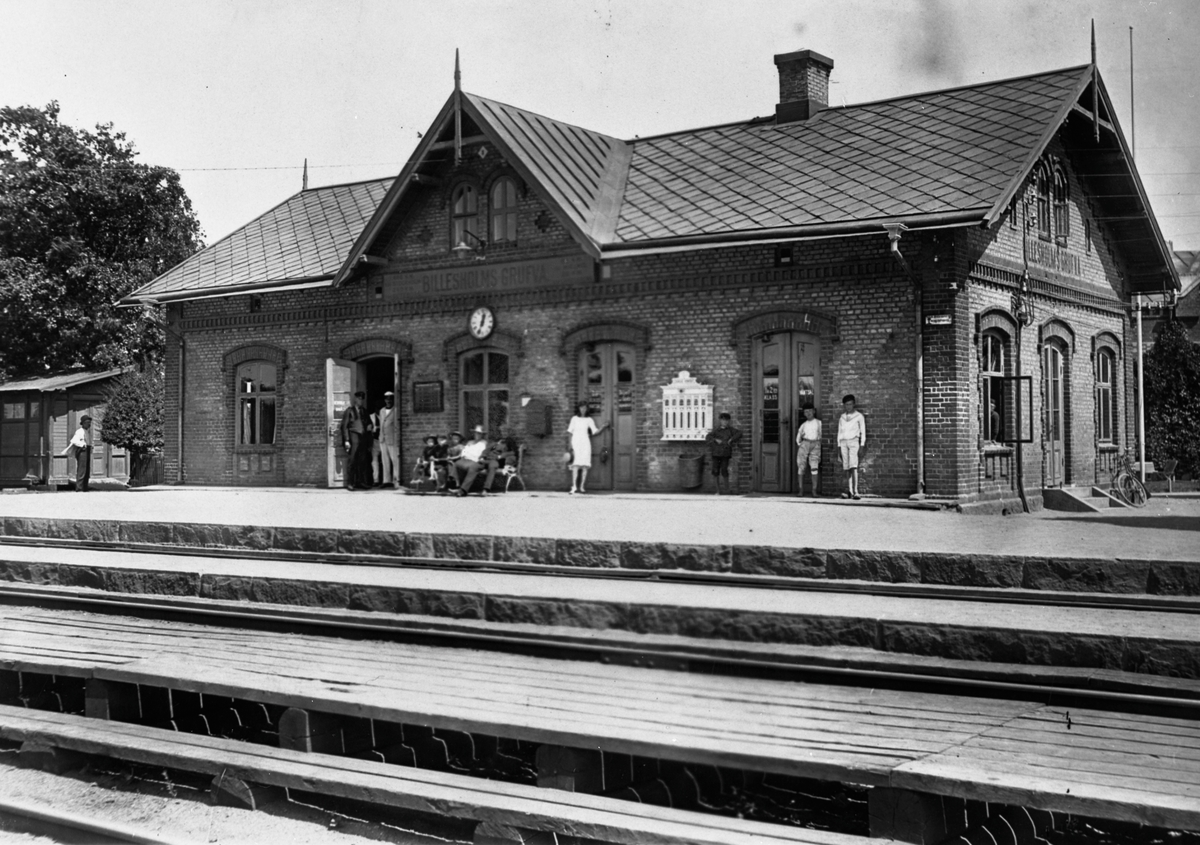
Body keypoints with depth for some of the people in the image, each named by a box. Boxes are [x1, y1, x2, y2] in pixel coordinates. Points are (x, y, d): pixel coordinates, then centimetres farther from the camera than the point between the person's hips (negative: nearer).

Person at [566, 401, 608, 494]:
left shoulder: (589, 420, 11)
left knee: (585, 465, -5)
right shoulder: (574, 419, 8)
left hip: (585, 443, 2)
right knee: (576, 465, -15)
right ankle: (574, 487, -20)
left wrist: (603, 427, -9)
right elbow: (570, 432, 7)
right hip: (576, 443, -2)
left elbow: (595, 432, 5)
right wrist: (569, 444, -2)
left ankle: (582, 487, -1)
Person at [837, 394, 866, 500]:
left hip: (854, 441, -4)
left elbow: (863, 431, 2)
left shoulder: (859, 416, 4)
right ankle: (849, 492, 1)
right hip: (844, 442, 4)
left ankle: (855, 492, -24)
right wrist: (839, 446, 10)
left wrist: (862, 445, -7)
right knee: (847, 468, 0)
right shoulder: (842, 417, 15)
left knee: (853, 466, -17)